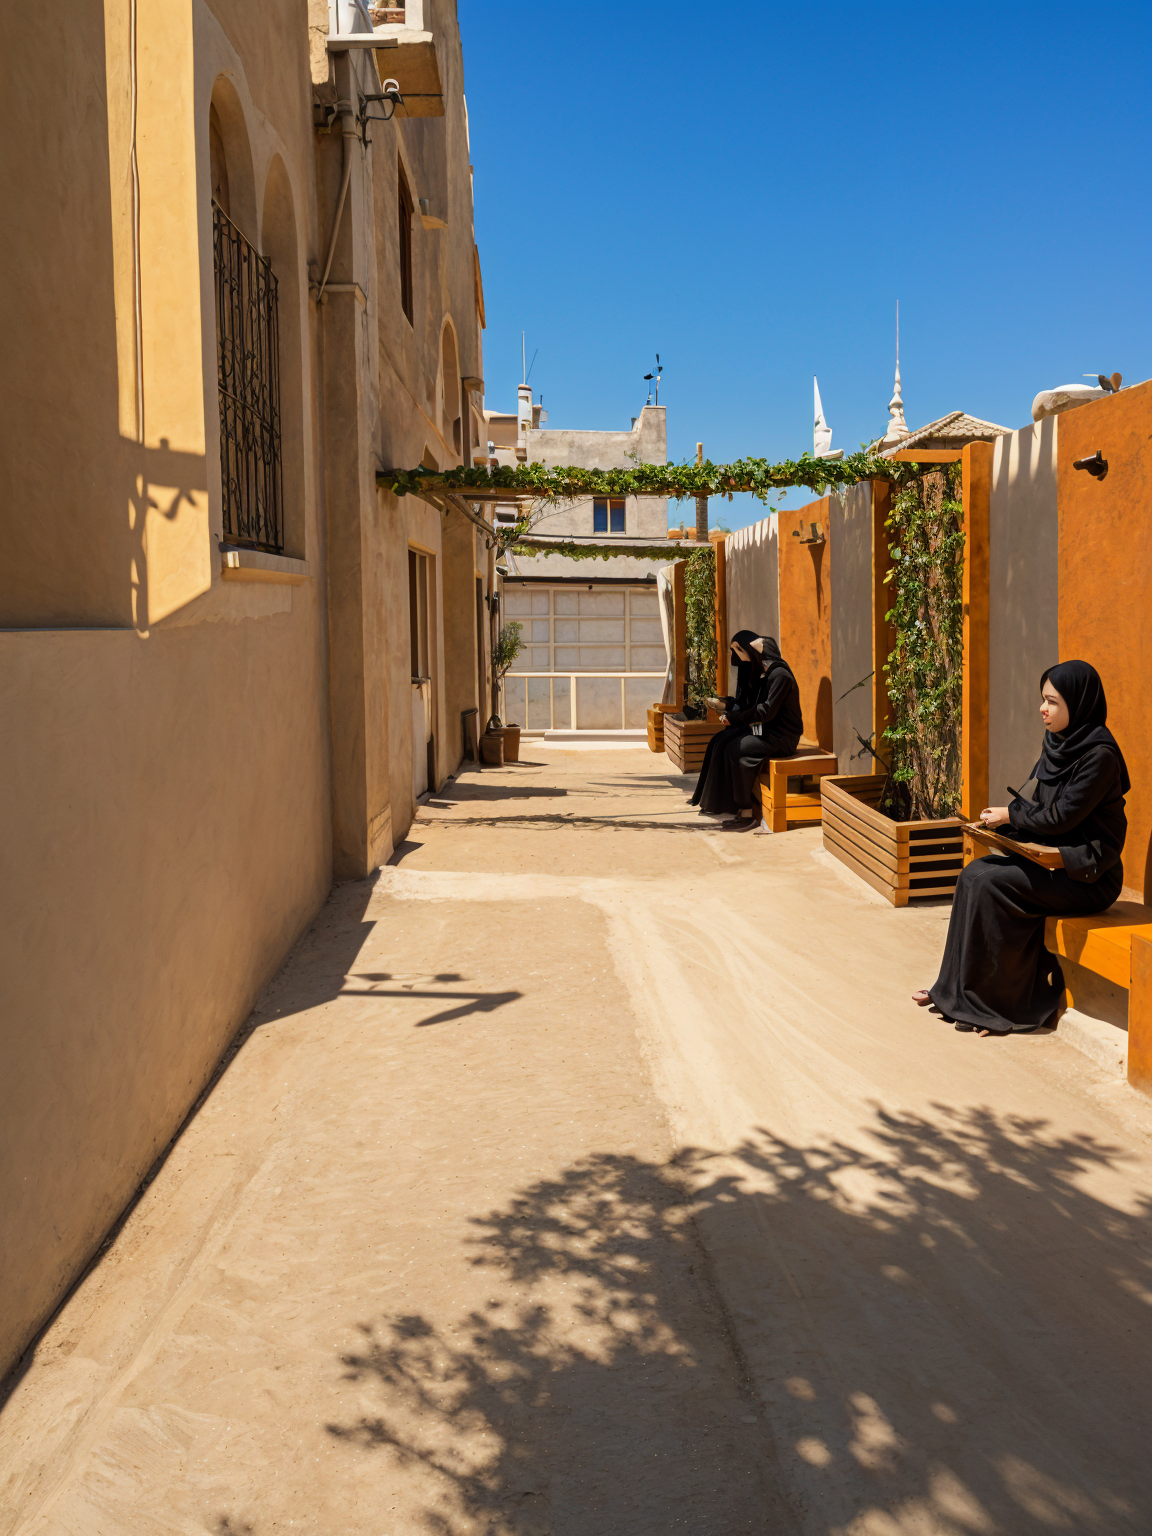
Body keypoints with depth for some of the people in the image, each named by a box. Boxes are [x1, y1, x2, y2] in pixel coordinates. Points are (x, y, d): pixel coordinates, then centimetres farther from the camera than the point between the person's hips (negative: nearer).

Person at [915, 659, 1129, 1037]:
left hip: (1086, 874, -9)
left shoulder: (1100, 756, -17)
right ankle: (957, 988, -3)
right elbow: (1032, 799, 15)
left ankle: (994, 1002, -12)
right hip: (1049, 856, 9)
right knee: (973, 874, -8)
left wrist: (1009, 815, -8)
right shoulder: (1058, 744, 10)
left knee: (991, 885, -22)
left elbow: (1062, 816, -20)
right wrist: (1002, 820, -3)